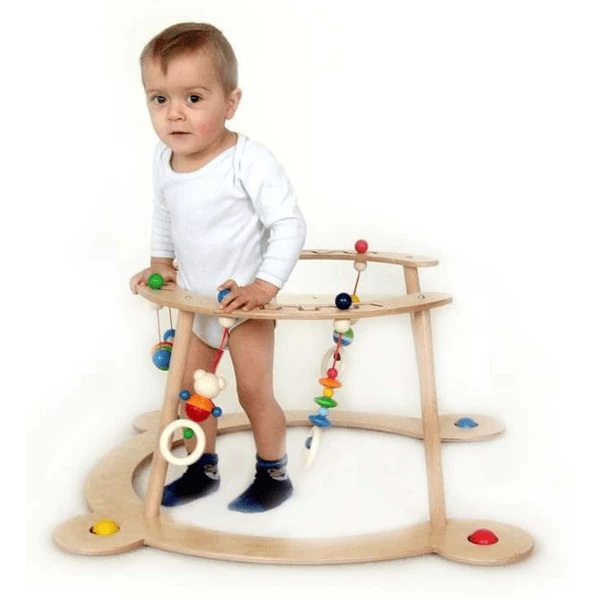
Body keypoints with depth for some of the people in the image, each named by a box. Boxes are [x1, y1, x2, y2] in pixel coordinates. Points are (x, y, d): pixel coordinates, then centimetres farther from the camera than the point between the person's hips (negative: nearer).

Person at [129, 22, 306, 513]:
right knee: (192, 388, 15)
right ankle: (203, 469, 34)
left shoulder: (250, 161, -26)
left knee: (254, 392, 2)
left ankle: (274, 475, 24)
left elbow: (289, 224, -24)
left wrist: (264, 285, -29)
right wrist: (160, 262, 12)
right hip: (193, 299, 7)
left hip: (245, 300, -6)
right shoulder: (163, 159, -5)